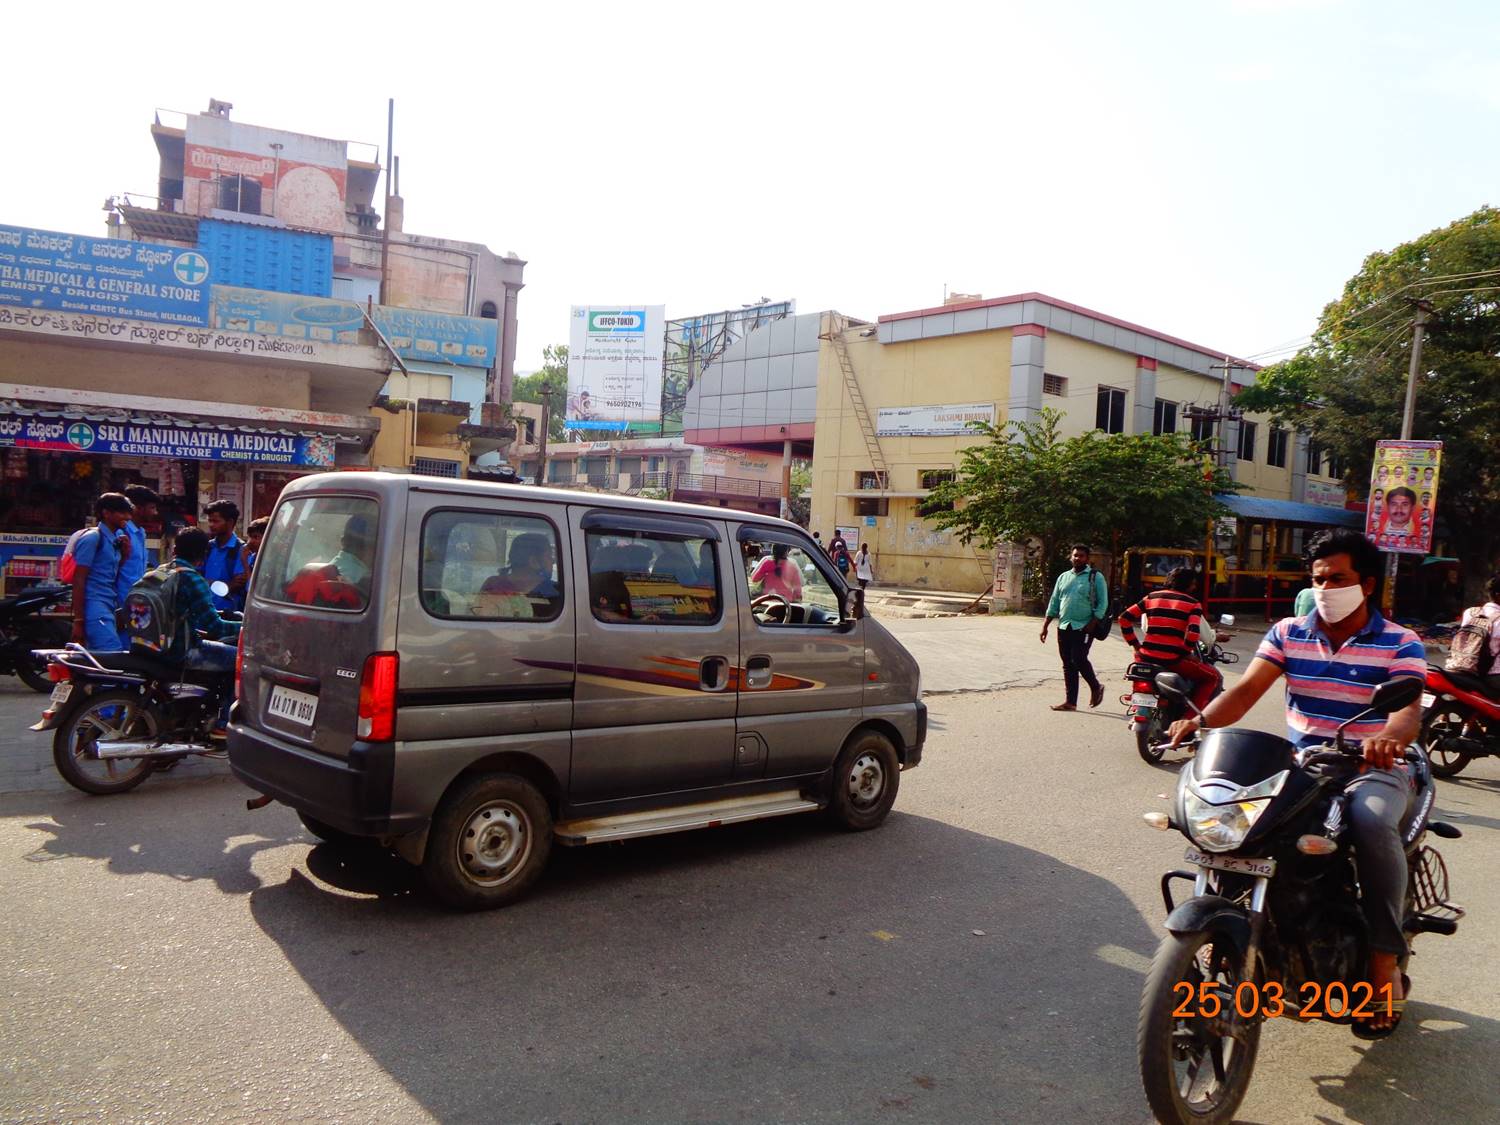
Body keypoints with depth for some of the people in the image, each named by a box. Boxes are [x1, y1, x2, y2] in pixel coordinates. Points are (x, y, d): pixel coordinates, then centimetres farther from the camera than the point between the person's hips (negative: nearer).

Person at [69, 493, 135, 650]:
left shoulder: (116, 539, 19)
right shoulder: (92, 538, -6)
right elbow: (79, 581, -10)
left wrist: (125, 555, 6)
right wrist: (78, 620, -13)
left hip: (110, 608, 9)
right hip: (95, 606, -9)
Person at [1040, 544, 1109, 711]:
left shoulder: (1095, 577, -1)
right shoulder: (1063, 577, 14)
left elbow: (1103, 603, -5)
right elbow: (1054, 603, 16)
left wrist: (1092, 624, -15)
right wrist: (1045, 626, 11)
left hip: (1084, 627, -5)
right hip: (1064, 627, 5)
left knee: (1079, 660, -15)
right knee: (1068, 665, 5)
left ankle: (1096, 687, 11)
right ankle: (1071, 702, 10)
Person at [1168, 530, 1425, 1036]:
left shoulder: (1401, 645, -3)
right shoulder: (1288, 633, 5)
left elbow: (1409, 709, -21)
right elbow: (1247, 689, -8)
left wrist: (1389, 737, -46)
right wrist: (1201, 720, -29)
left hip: (1372, 767, -3)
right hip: (1301, 764, 3)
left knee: (1372, 822, -36)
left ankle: (1385, 960, -20)